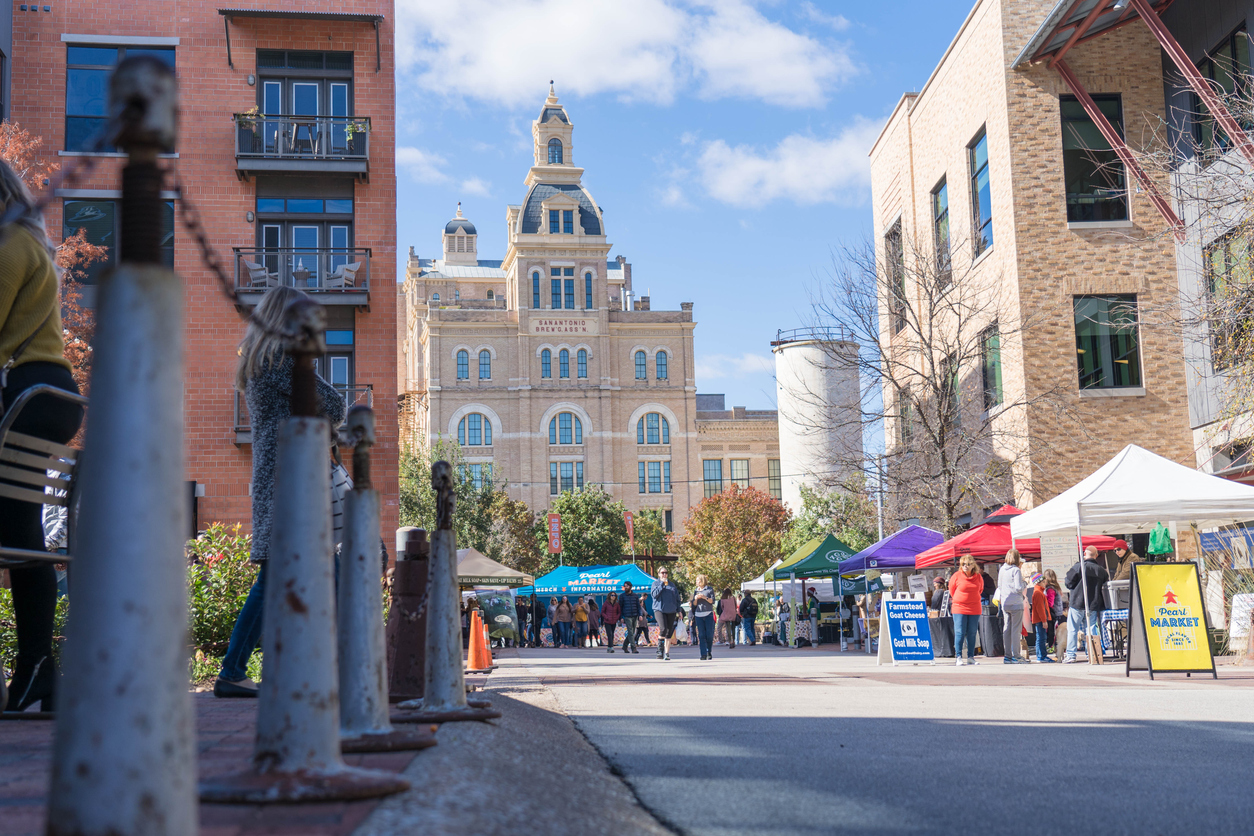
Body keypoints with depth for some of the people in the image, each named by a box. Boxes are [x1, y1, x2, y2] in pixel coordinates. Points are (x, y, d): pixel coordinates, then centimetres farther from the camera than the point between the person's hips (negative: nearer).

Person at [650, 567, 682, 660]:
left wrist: (678, 610, 10)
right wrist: (662, 584, -10)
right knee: (663, 629, -23)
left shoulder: (672, 584, 16)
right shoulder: (656, 583, 7)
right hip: (659, 609, -3)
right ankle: (660, 648, -4)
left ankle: (667, 653, 10)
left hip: (671, 611, 4)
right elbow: (654, 594, -8)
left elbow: (677, 597, 19)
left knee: (669, 633, 3)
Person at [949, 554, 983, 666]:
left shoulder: (978, 577, 3)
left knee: (972, 634, 6)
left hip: (975, 609, 3)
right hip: (959, 608, -3)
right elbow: (952, 590, 10)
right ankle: (958, 657, -2)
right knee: (960, 633, -6)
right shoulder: (956, 576, -5)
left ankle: (971, 657, 13)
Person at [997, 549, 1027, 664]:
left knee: (1006, 629, 9)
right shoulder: (1016, 570, -12)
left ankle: (1008, 655, 11)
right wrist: (1025, 585, 3)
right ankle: (1015, 656, -3)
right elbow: (1018, 588, -15)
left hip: (1004, 603, 6)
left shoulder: (1001, 570, 8)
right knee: (1015, 629, -3)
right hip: (1016, 603, -6)